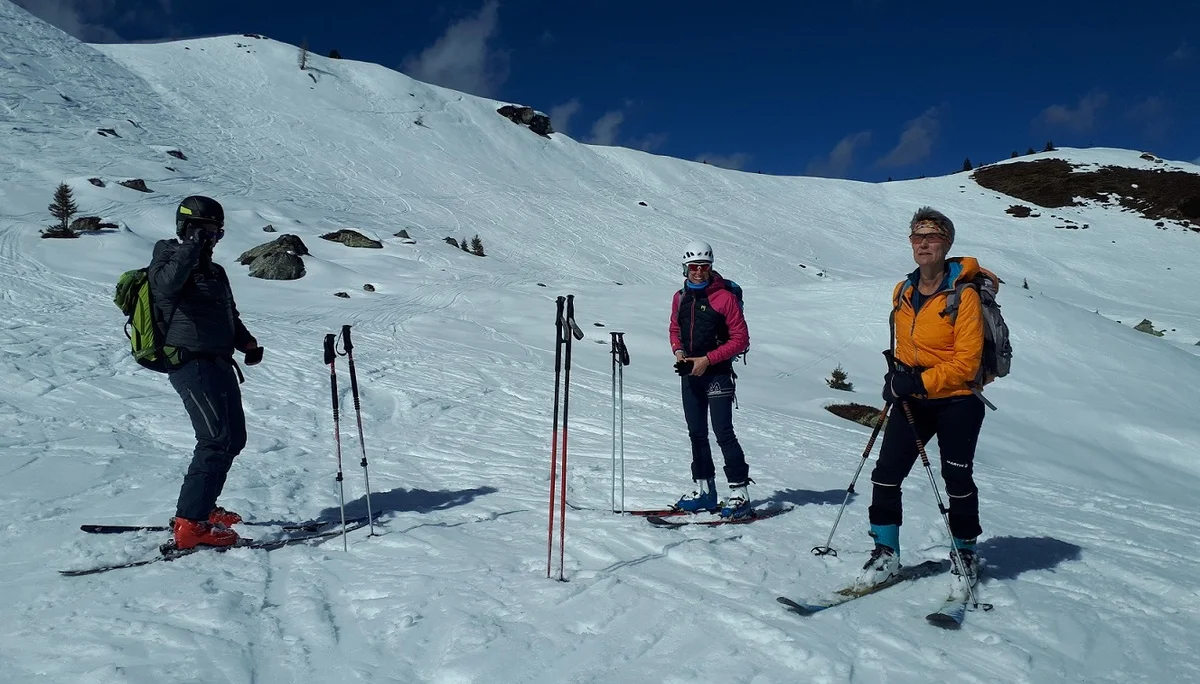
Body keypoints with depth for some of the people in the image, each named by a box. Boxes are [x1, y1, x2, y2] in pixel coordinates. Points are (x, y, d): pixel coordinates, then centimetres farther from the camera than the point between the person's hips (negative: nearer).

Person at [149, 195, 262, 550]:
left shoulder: (214, 271, 20)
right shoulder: (169, 261, -4)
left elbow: (230, 316, 25)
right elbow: (165, 285, -29)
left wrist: (246, 341, 8)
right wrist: (191, 247, -28)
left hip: (218, 362, 9)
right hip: (190, 362, -9)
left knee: (234, 438, 14)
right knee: (216, 440, -15)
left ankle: (201, 507, 28)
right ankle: (190, 524, -12)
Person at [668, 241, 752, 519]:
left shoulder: (724, 297, -10)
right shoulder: (680, 298, 8)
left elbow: (741, 339, -10)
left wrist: (707, 359, -16)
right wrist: (678, 352, -1)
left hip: (717, 374, -6)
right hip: (689, 374, 6)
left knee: (723, 433, -8)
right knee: (697, 433, 11)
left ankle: (739, 491, -1)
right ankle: (704, 489, 20)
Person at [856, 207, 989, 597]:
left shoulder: (964, 294, -13)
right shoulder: (903, 293, 5)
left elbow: (966, 363, -17)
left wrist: (920, 381, -23)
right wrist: (896, 377, 2)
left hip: (956, 402, -5)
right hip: (911, 402, 5)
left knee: (957, 480, 7)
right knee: (886, 474, -2)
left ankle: (965, 554, 28)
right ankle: (885, 551, 12)